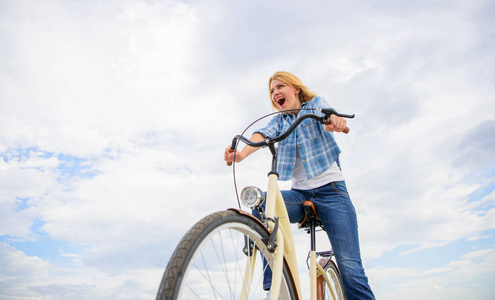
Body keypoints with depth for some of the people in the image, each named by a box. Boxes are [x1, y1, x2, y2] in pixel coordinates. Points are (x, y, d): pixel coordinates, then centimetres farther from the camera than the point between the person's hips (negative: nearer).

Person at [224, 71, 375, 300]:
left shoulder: (315, 103, 9)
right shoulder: (279, 121, 15)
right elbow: (263, 135, -7)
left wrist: (334, 120, -43)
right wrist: (241, 154, -30)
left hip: (331, 191, -3)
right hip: (300, 193, 3)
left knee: (350, 267, -15)